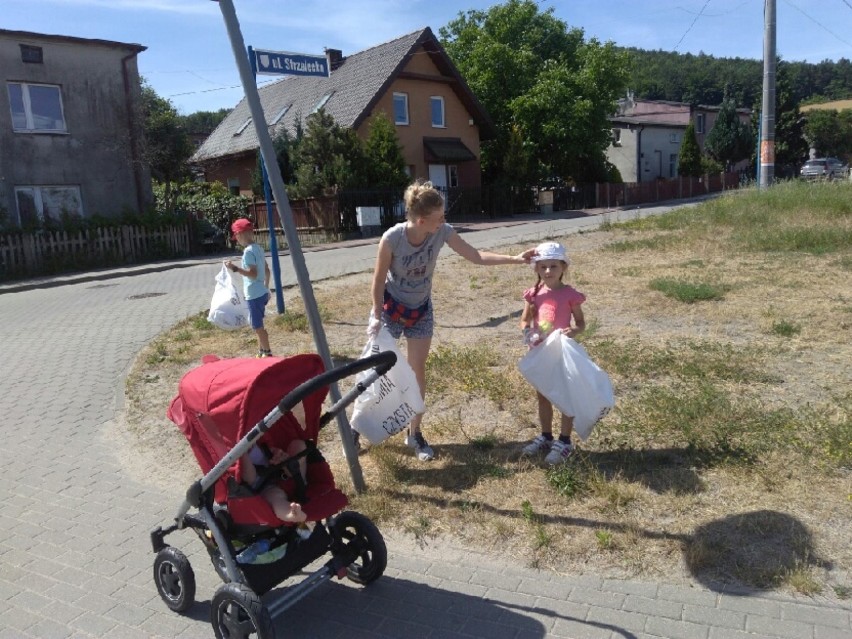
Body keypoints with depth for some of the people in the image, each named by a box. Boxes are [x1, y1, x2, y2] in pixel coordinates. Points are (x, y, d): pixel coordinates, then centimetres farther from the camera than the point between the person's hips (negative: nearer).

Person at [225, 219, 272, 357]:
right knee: (258, 325, 19)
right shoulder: (258, 248, 11)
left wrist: (235, 268, -23)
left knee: (258, 326, 0)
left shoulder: (248, 251, -17)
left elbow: (253, 274, -23)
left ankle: (267, 353, 6)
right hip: (261, 293, 10)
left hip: (254, 295, -10)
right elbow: (267, 270, 16)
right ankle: (261, 352, 28)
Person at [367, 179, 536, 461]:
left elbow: (476, 256, -12)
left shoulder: (443, 233, -20)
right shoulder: (392, 238, -29)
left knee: (417, 371, 4)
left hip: (421, 309, 3)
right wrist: (377, 316, -16)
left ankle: (414, 433, 18)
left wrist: (515, 259, -19)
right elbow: (379, 279, -18)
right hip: (390, 306, -3)